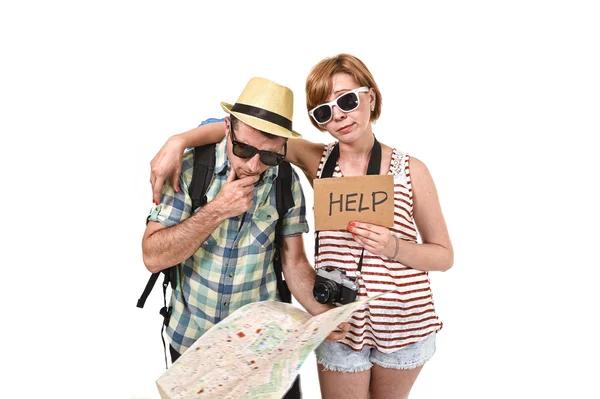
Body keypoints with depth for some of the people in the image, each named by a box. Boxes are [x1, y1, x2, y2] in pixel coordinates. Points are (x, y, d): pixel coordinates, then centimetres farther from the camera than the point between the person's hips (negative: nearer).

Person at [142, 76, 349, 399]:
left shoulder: (287, 183, -10)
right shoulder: (190, 169, -15)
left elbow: (294, 262, -4)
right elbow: (153, 258, -18)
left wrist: (325, 313, -20)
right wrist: (215, 211, -28)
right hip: (190, 337, 0)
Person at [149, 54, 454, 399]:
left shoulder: (411, 170, -8)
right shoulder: (317, 161, -5)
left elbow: (444, 255, -3)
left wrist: (394, 247, -21)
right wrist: (178, 142, -21)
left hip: (404, 323, 1)